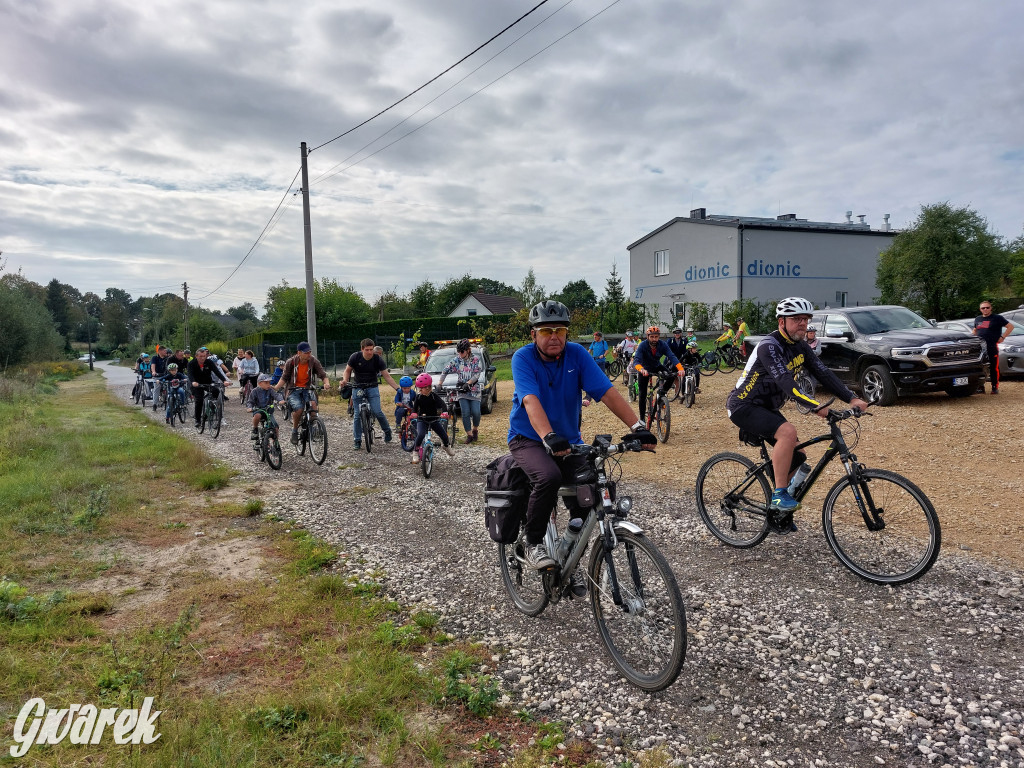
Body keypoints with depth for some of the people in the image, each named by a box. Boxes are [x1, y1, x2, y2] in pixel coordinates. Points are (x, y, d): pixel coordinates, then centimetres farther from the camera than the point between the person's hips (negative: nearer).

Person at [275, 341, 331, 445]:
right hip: (293, 390, -1)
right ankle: (294, 431, -2)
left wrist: (326, 383, -31)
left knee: (313, 403, -30)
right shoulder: (291, 362, -10)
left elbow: (323, 375, -9)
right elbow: (284, 378, -2)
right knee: (299, 408, -27)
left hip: (307, 389, 1)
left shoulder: (313, 361, -7)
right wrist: (276, 387, -18)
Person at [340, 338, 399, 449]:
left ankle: (387, 431, 11)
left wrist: (398, 388, -18)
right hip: (357, 388, 1)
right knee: (357, 414, -1)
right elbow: (348, 370, 3)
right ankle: (357, 440, 11)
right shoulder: (355, 357, -10)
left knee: (377, 411, -15)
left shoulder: (377, 359, -12)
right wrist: (345, 380, -18)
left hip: (372, 387, -1)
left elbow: (387, 376, -10)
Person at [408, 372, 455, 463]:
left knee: (444, 436, -3)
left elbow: (442, 404, -20)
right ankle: (415, 452, -9)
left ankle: (446, 446, 33)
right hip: (422, 420, -1)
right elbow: (415, 407, -6)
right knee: (420, 435, -28)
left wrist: (444, 412, -39)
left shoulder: (434, 396, -9)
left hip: (434, 420, 1)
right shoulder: (418, 397, -5)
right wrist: (414, 413, -29)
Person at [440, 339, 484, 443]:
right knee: (465, 414, -8)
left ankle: (475, 429, 18)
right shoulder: (456, 360, 2)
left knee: (476, 413, -10)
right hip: (462, 391, 1)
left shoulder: (476, 359, -3)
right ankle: (469, 435, 3)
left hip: (474, 390, -1)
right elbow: (445, 371, 5)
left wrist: (468, 383, -23)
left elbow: (477, 374, -10)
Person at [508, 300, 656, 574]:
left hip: (569, 440, 4)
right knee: (548, 477, -33)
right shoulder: (523, 358, -15)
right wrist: (550, 438, -48)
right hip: (528, 439, -3)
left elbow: (607, 392, -15)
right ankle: (534, 544, -9)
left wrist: (637, 427, -28)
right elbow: (531, 401, -31)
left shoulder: (576, 354, -7)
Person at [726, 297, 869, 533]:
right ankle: (779, 495, -22)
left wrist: (852, 398, -15)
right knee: (787, 432, -32)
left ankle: (778, 515, 20)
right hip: (743, 406, -9)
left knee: (797, 457, 6)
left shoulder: (800, 347, 4)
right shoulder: (769, 346, -23)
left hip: (766, 407, 9)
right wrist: (816, 406, -44)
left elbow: (823, 374, -2)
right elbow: (785, 383, -34)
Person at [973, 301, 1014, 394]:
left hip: (992, 348, -5)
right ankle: (981, 386, 12)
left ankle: (995, 387, 3)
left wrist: (1002, 337, -6)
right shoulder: (977, 319, 18)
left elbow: (1010, 326, 1)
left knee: (994, 368, -3)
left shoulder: (997, 318, 2)